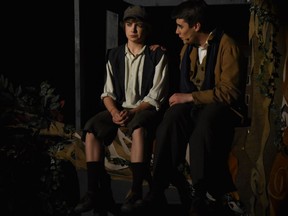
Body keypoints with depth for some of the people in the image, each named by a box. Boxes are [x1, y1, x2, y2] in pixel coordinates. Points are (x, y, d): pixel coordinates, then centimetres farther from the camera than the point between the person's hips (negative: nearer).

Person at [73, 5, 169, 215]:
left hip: (147, 110, -4)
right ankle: (97, 191, -25)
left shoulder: (157, 56, -2)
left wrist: (133, 112, -22)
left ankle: (136, 192, -39)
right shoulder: (114, 55, 11)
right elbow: (108, 92, 7)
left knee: (138, 126, -39)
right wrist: (114, 111, -14)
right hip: (119, 109, 4)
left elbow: (156, 96, -8)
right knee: (92, 127, -24)